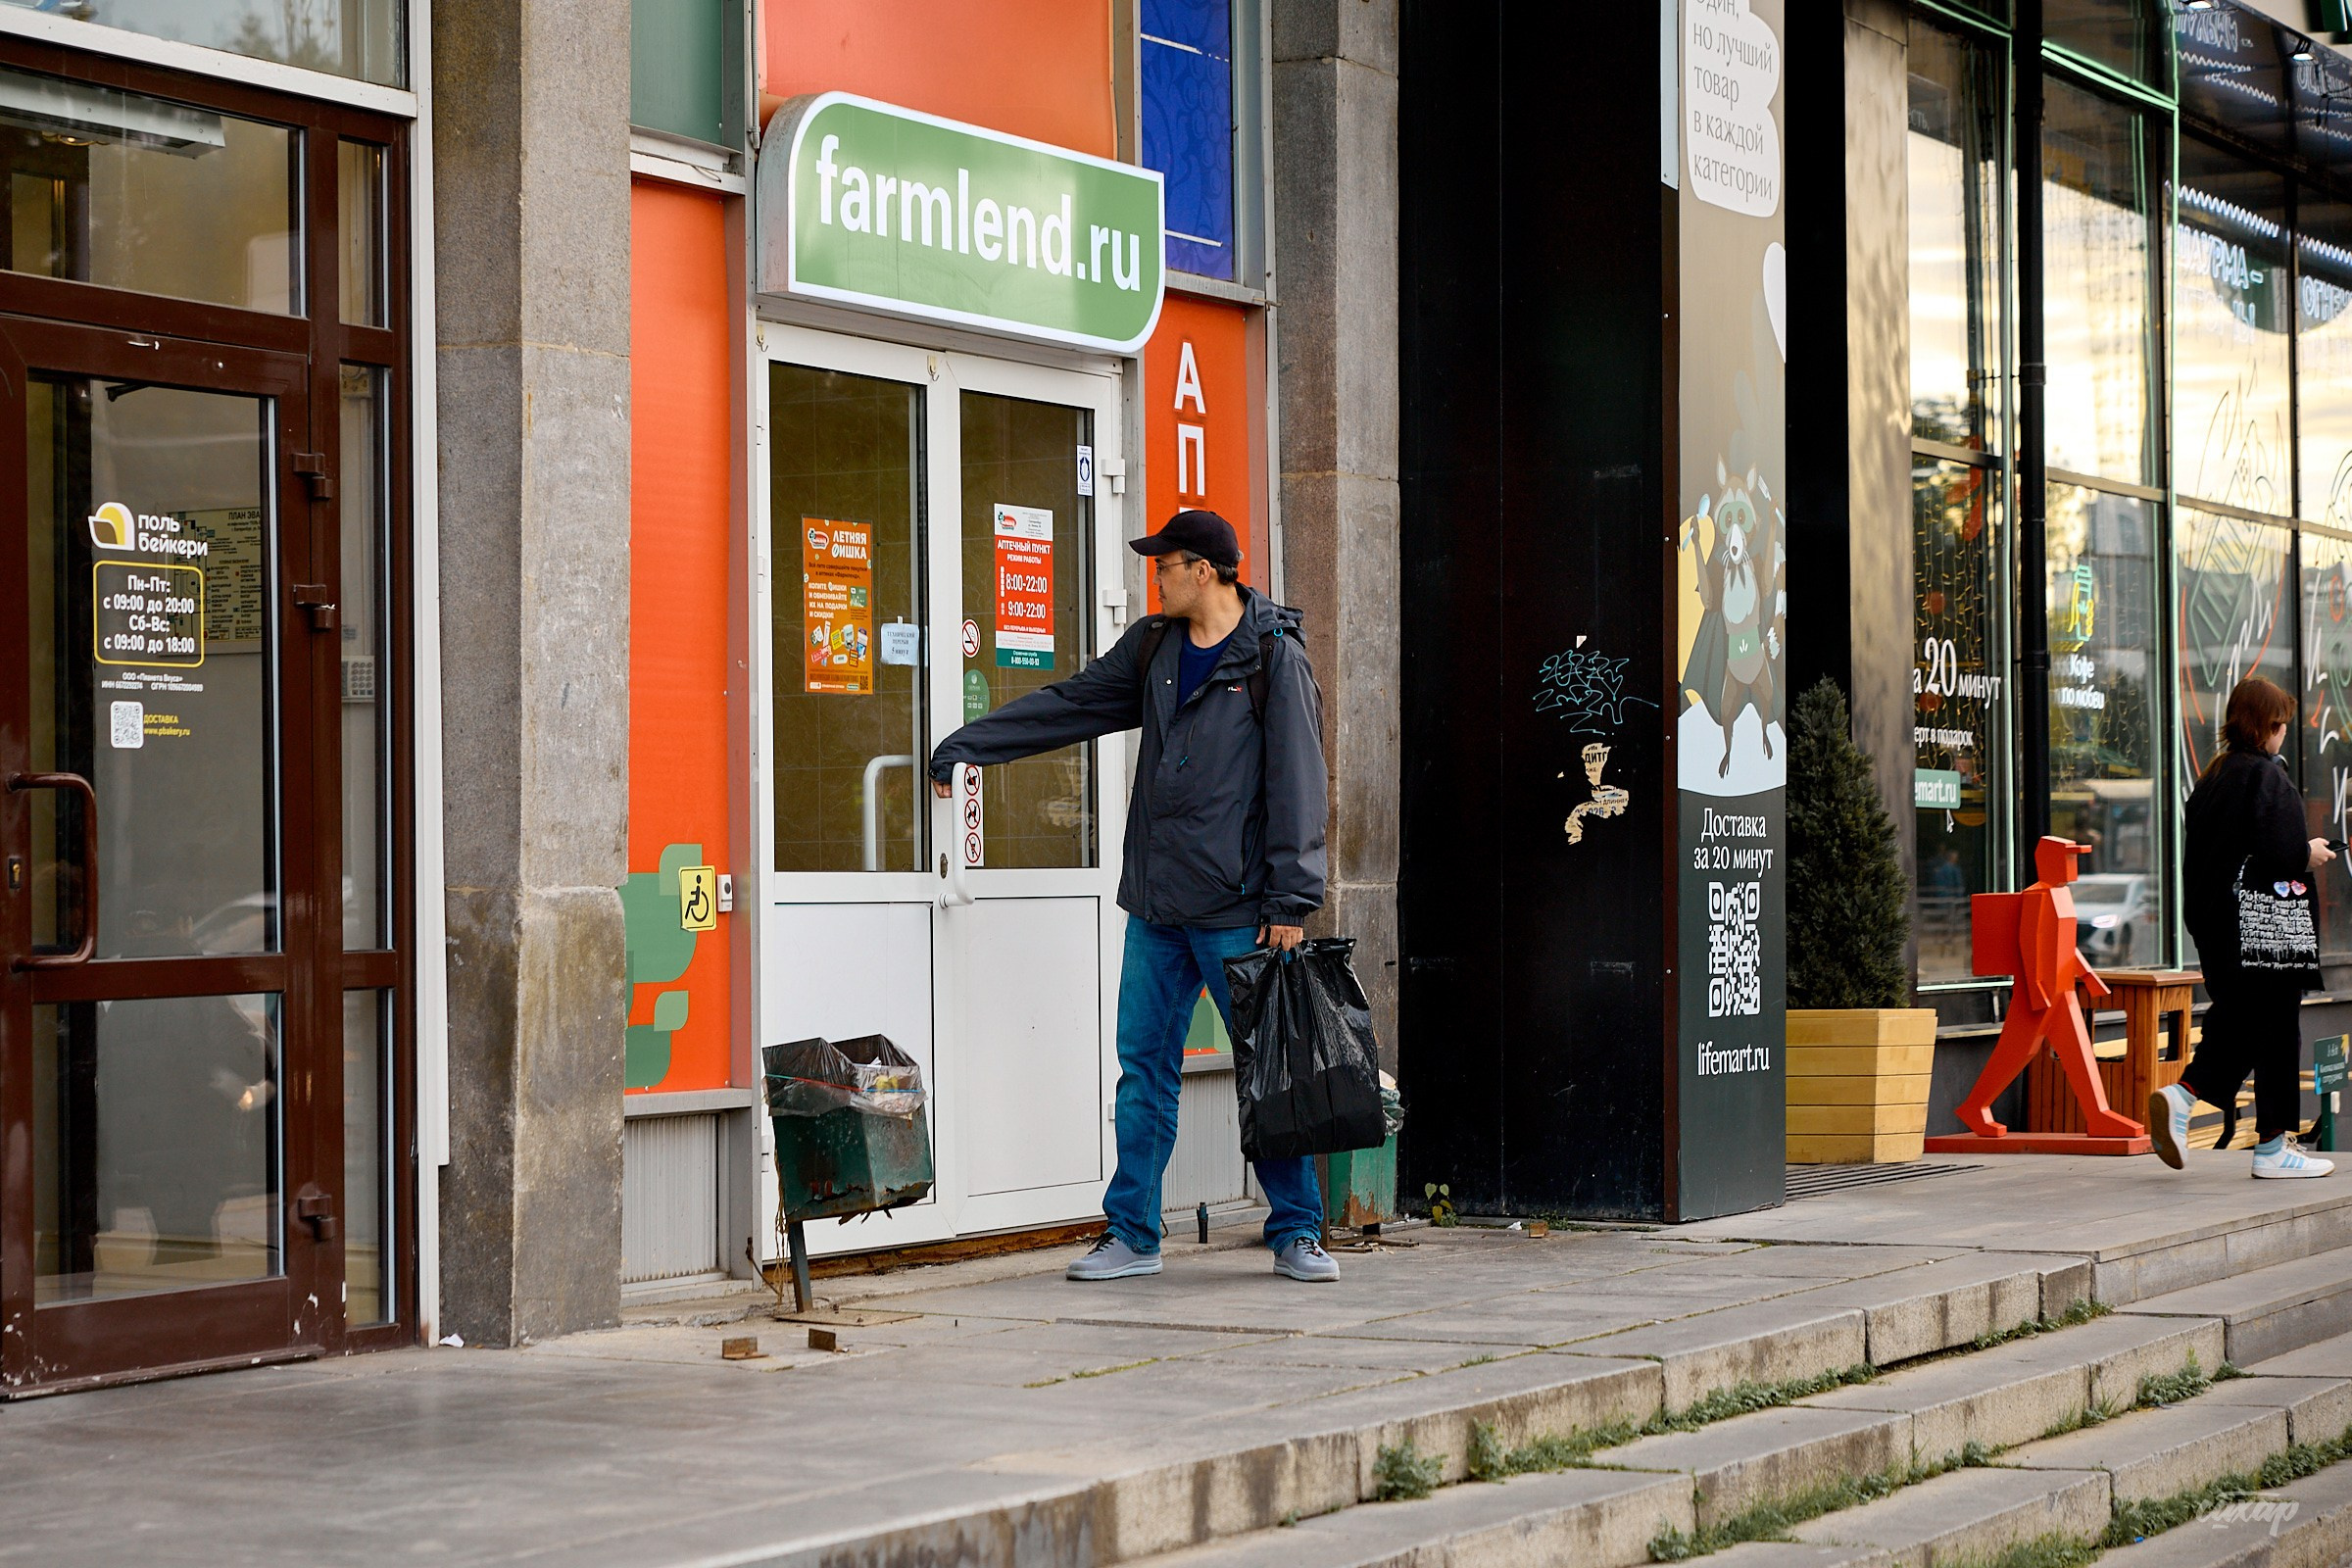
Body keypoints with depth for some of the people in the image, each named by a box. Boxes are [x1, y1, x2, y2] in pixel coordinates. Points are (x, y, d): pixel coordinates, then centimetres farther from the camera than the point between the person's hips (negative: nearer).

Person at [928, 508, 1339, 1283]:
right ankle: (1132, 1234, 13)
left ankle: (1297, 1232, 8)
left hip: (1238, 912, -6)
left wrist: (1290, 903, -13)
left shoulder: (1274, 659, -6)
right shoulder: (1153, 648, 13)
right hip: (1157, 910, 6)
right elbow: (1069, 704, 21)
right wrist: (967, 744, 20)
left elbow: (1296, 785, -9)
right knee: (1145, 1067, 6)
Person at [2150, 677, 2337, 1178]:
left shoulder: (2212, 776, 11)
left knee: (2238, 1021, 16)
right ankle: (2272, 1146, 5)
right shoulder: (2267, 775, -14)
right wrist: (2310, 855, -1)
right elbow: (2277, 851, -22)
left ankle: (2182, 1096, -4)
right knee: (2276, 1028, 1)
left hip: (2216, 925, 8)